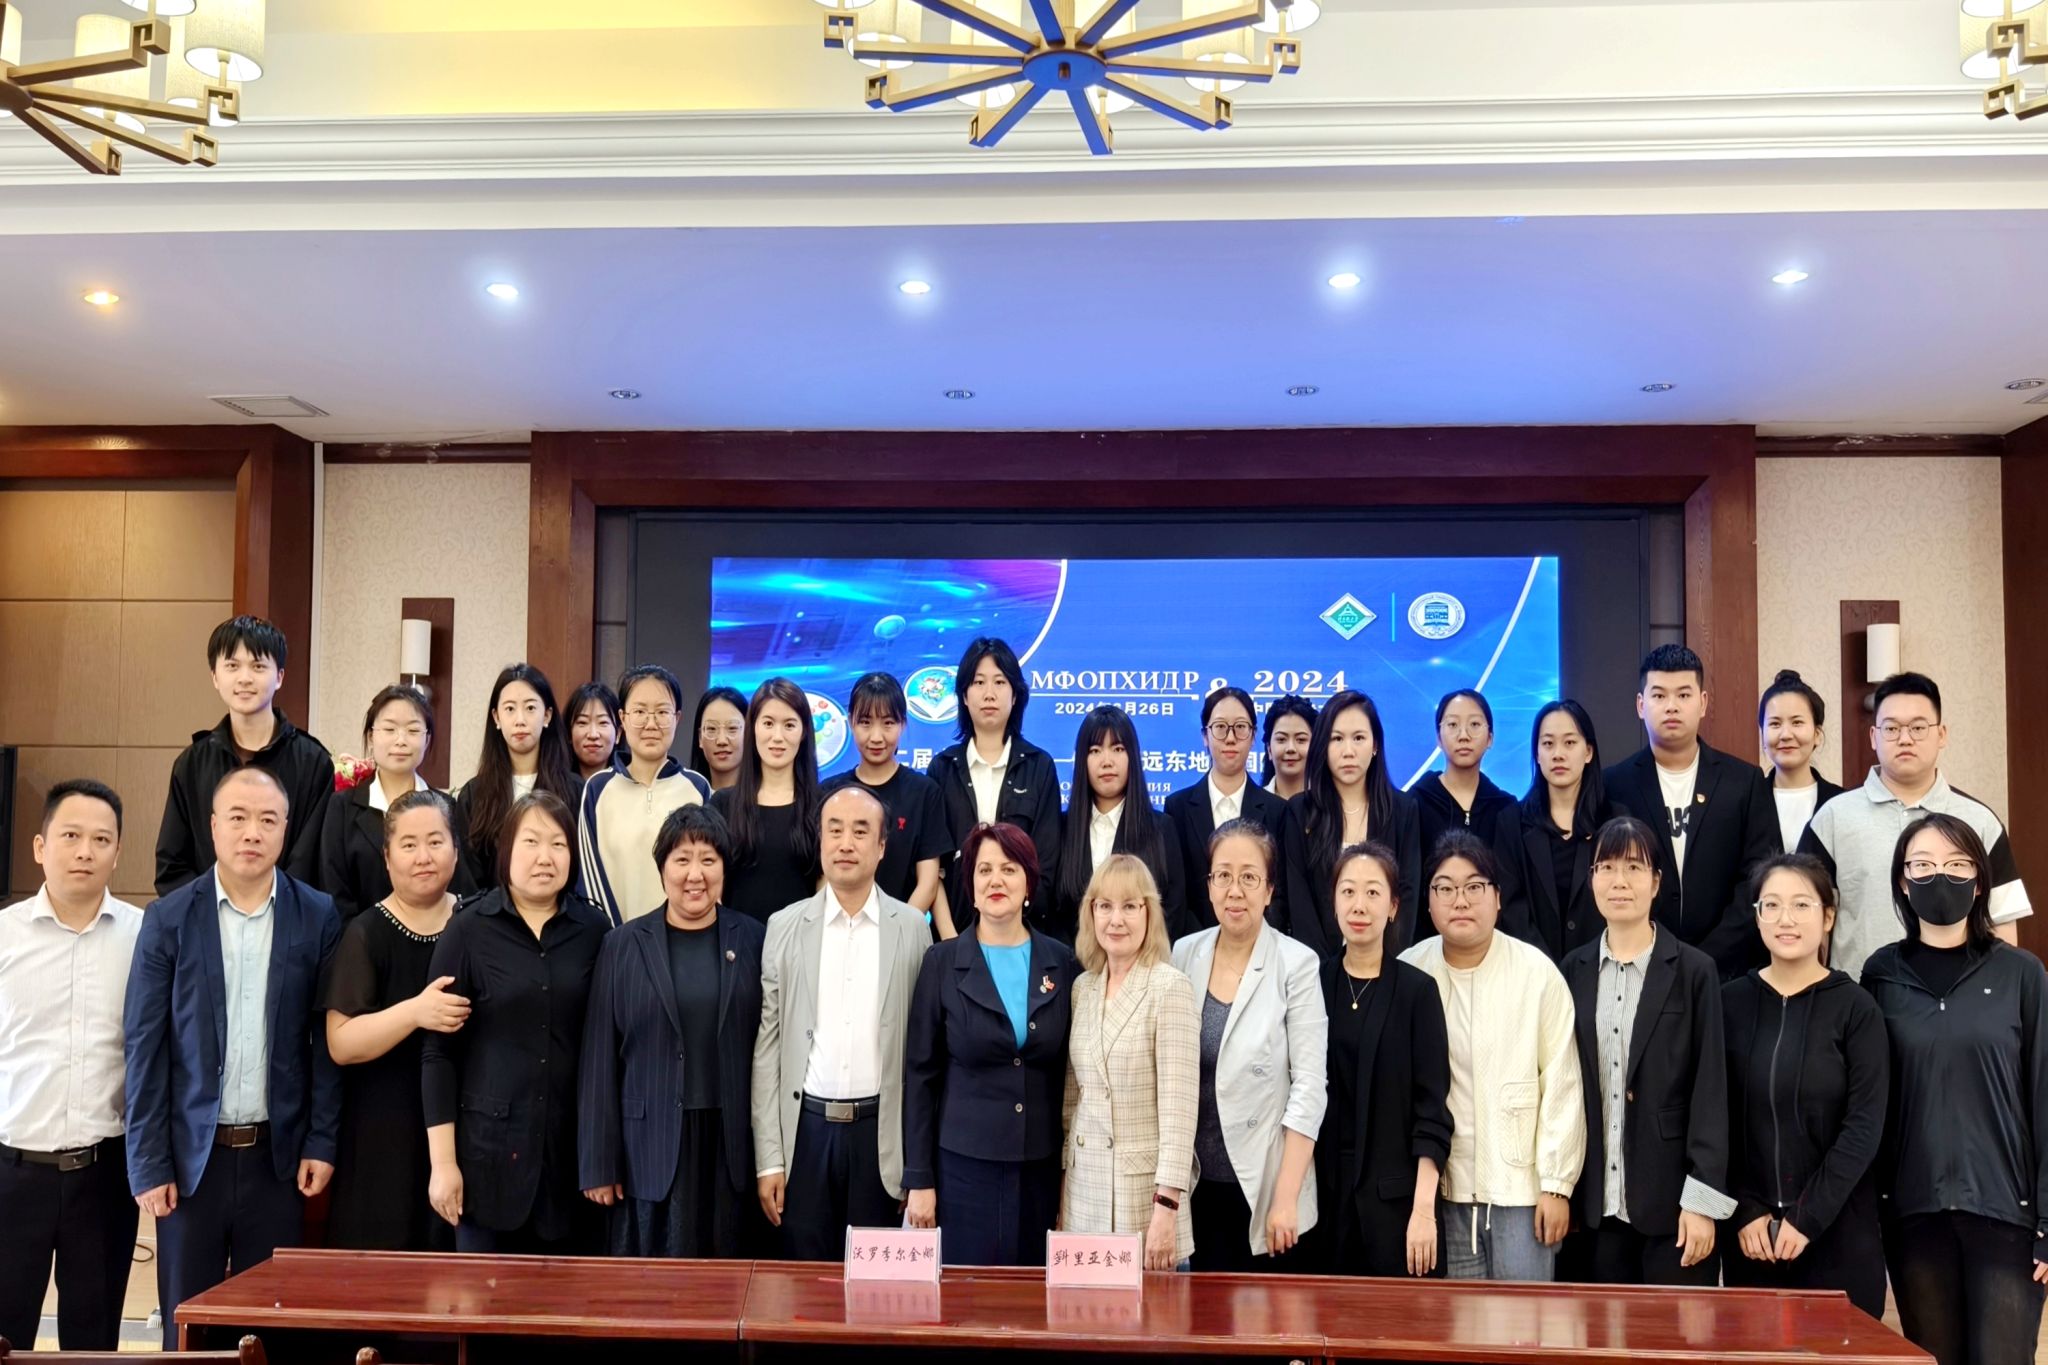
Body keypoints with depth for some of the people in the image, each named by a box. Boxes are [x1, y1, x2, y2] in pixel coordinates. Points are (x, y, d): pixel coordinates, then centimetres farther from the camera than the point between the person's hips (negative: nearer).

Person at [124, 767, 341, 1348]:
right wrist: (149, 1162, -5)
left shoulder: (317, 918, -1)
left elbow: (327, 1040, 1)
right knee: (187, 1325, 10)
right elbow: (145, 1046, -2)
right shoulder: (168, 919, -2)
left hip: (279, 1154, 0)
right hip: (191, 1153, 0)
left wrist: (321, 1143, -3)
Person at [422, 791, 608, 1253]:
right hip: (489, 1149, -1)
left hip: (573, 1150, 2)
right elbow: (438, 1050, -3)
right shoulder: (469, 929, -3)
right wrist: (442, 1161, -6)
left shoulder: (594, 929, 2)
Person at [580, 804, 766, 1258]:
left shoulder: (752, 941, 3)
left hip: (734, 1146, 1)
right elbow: (600, 1059, 2)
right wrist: (599, 1164, -1)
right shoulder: (624, 945, 2)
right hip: (652, 1149, 0)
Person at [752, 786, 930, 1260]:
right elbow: (767, 1045, 2)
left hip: (881, 1131, 0)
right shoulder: (785, 927, 2)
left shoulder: (912, 929, 0)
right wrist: (768, 1158, -2)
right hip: (806, 1128, 1)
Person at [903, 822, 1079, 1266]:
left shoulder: (1062, 963, 2)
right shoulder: (942, 962, -2)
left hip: (1042, 1170, 2)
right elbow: (920, 1073, -1)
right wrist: (918, 1179, -4)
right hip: (962, 1165, -2)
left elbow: (1071, 1073, 8)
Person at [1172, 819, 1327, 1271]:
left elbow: (1308, 1087, -11)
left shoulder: (1297, 964, -10)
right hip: (1198, 1182, 3)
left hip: (1264, 1184, -3)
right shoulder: (1184, 955, 2)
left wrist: (1286, 1199, -14)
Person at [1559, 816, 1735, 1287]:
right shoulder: (1574, 971, 7)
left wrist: (1702, 1199, -10)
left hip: (1671, 1200, -3)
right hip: (1594, 1204, 3)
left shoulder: (1694, 971, -2)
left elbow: (1710, 1089, -5)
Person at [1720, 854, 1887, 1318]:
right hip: (1749, 1235, 2)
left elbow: (1864, 1127, -7)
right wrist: (1745, 1212, -6)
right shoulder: (1731, 1002, 1)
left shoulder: (1855, 1008, -3)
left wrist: (1807, 1218, -12)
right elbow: (1718, 1120, 2)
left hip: (1839, 1233, -2)